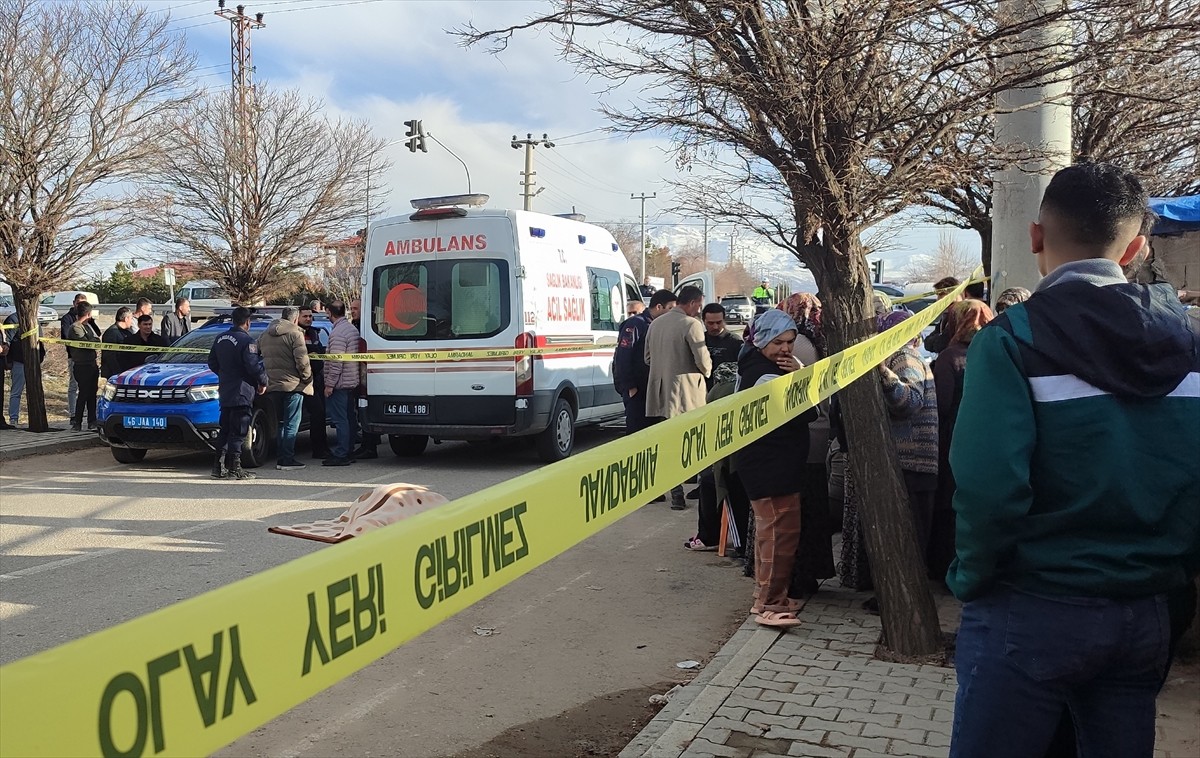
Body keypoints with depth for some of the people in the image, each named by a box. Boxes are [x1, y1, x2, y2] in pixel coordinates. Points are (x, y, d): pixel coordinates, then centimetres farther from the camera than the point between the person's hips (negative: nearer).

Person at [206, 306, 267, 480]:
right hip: (242, 393, -8)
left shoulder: (220, 338, 10)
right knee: (237, 432, -4)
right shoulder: (246, 341, -15)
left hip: (225, 393, 8)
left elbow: (212, 363, 17)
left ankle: (219, 467, 15)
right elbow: (254, 366, -19)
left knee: (224, 430, 14)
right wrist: (263, 383, -3)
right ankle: (234, 468, -2)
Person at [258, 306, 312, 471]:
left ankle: (280, 459, 16)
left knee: (280, 423, 15)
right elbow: (301, 360, -15)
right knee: (291, 424, -2)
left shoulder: (265, 335, 14)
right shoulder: (295, 334, -9)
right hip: (292, 385, -7)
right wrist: (307, 377, -3)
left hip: (272, 385, 7)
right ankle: (287, 460, -5)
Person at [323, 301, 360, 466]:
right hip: (351, 382, 10)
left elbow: (336, 362, -21)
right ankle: (348, 452, 18)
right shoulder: (352, 329, 14)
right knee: (349, 418, 12)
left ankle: (340, 455, -6)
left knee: (340, 419, -7)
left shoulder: (337, 333, -16)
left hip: (339, 384, -10)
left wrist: (329, 384, -17)